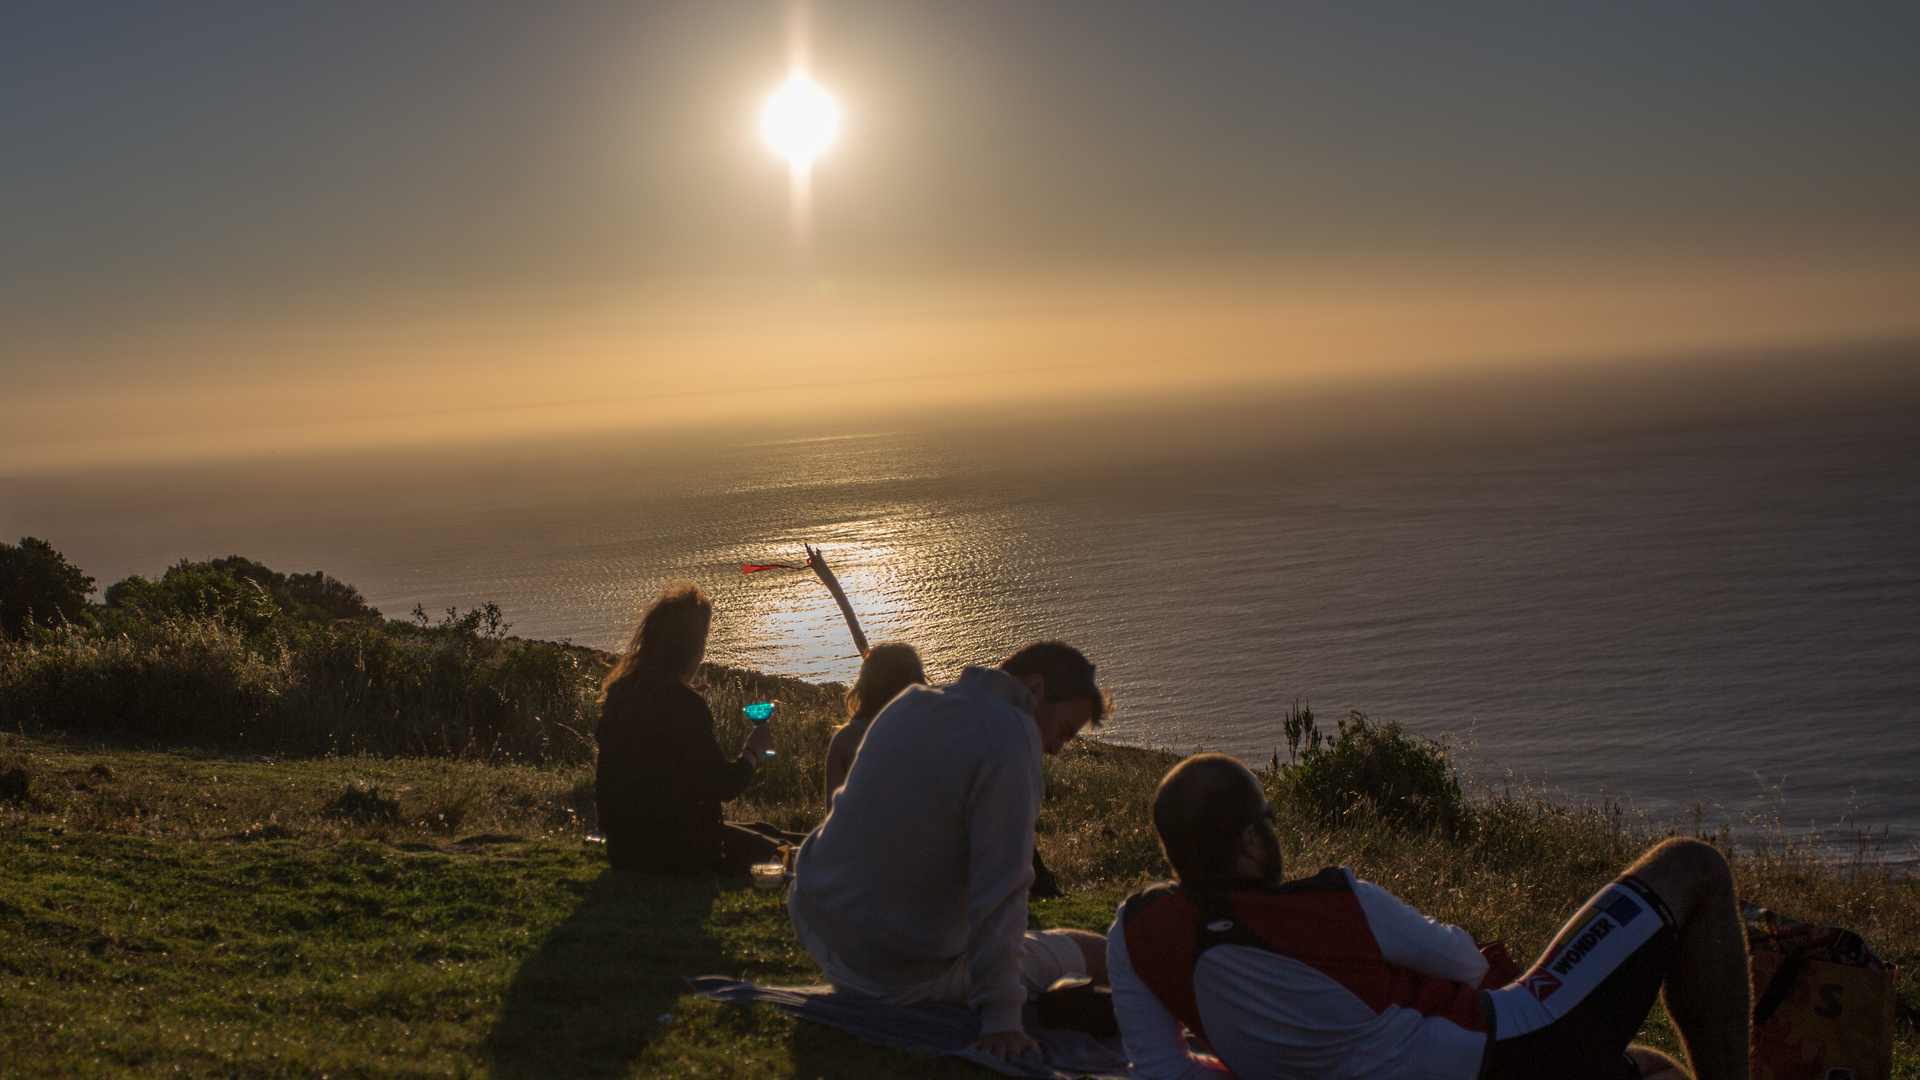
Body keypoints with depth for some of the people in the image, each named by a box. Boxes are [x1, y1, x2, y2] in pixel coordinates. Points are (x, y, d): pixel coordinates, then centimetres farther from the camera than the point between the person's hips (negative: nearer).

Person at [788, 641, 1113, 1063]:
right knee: (1097, 953, 4)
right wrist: (1000, 1018, -28)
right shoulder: (1008, 742, -20)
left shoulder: (908, 703, 6)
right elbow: (1001, 886, -27)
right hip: (908, 977, -8)